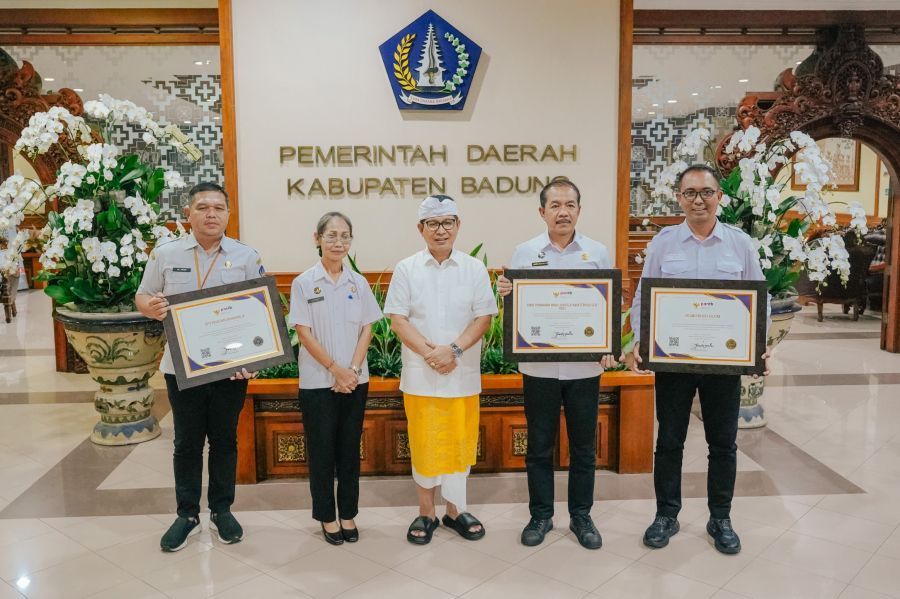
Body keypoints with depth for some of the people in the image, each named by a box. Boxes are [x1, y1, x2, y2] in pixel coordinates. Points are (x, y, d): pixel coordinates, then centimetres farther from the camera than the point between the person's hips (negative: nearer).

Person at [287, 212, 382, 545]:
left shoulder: (359, 283, 5)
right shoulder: (304, 283, -5)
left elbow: (366, 330, 4)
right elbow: (304, 333, -8)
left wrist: (353, 370, -9)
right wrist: (336, 369, -13)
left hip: (355, 381, 3)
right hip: (317, 381, -3)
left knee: (349, 449, 10)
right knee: (322, 451, 6)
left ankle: (348, 515, 23)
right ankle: (327, 517, 20)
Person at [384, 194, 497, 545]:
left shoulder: (475, 269, 4)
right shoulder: (406, 269, 2)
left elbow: (483, 317, -1)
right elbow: (397, 320, -3)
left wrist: (453, 350, -15)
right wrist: (429, 352, -14)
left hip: (463, 375, 1)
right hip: (420, 375, -1)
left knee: (461, 444, 9)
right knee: (424, 444, 6)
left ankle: (455, 509, 26)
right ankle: (426, 512, 22)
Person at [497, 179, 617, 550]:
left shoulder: (597, 253, 3)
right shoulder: (524, 253, 1)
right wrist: (506, 293, -17)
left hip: (585, 365, 1)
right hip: (538, 365, 0)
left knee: (584, 446, 11)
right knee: (539, 446, 10)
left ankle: (581, 516, 27)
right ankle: (541, 515, 25)